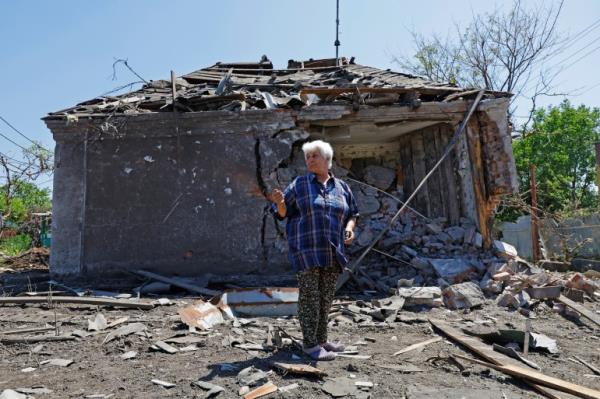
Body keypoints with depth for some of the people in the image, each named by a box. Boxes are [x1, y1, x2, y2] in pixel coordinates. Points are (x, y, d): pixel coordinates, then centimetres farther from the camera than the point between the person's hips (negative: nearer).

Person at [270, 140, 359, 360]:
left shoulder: (341, 187, 10)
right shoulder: (299, 184, 2)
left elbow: (351, 214, 17)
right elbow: (283, 212, 1)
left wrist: (349, 228, -4)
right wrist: (280, 202, -20)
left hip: (331, 252, 4)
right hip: (306, 249, -4)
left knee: (326, 297, 11)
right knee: (309, 296, -4)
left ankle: (321, 339, 24)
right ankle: (310, 344, 5)